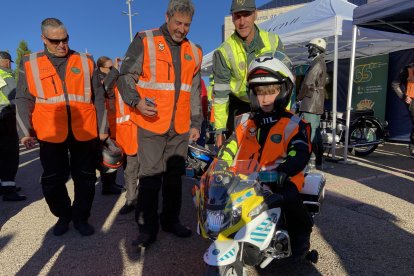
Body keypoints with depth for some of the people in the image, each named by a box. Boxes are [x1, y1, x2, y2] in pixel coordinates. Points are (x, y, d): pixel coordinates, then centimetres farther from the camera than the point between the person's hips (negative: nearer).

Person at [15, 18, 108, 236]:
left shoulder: (85, 62, 7)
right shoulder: (30, 63, 7)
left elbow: (98, 97, 8)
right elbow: (23, 100, 6)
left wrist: (102, 127, 6)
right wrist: (25, 131, -5)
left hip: (84, 132, 0)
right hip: (50, 134, 0)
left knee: (85, 178, 7)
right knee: (52, 180, 7)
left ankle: (80, 217, 26)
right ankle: (64, 215, 30)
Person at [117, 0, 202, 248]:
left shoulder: (193, 52, 14)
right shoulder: (145, 41, 0)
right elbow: (126, 77, -2)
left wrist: (196, 123, 13)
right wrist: (137, 101, -21)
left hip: (181, 127, 5)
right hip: (151, 124, -4)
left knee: (175, 175, 12)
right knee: (151, 176, -4)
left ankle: (171, 219, 28)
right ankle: (148, 227, 11)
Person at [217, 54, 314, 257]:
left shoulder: (294, 125, 0)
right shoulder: (246, 121, 13)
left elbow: (300, 154, -14)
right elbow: (230, 147, 12)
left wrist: (283, 171, -33)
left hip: (279, 179, -3)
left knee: (289, 198, -32)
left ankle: (301, 232, 2)